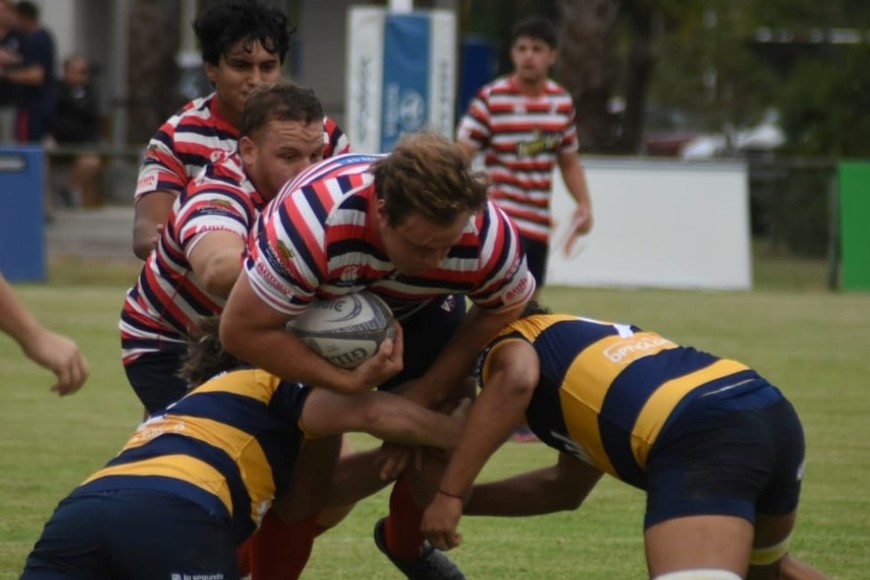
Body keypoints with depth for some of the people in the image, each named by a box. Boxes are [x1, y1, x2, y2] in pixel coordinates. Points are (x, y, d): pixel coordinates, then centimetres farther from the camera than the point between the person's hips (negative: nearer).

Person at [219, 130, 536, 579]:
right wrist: (349, 384, -36)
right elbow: (242, 330, -36)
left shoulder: (488, 235, -35)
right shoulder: (311, 222, -46)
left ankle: (406, 544, 25)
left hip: (416, 312, 3)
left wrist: (428, 392, -18)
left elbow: (502, 310, -13)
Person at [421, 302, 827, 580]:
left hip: (702, 439, -8)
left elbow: (516, 379, -11)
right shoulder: (588, 339, 39)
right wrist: (467, 499, 47)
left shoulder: (508, 342, 17)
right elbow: (565, 489, 47)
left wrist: (449, 494, -9)